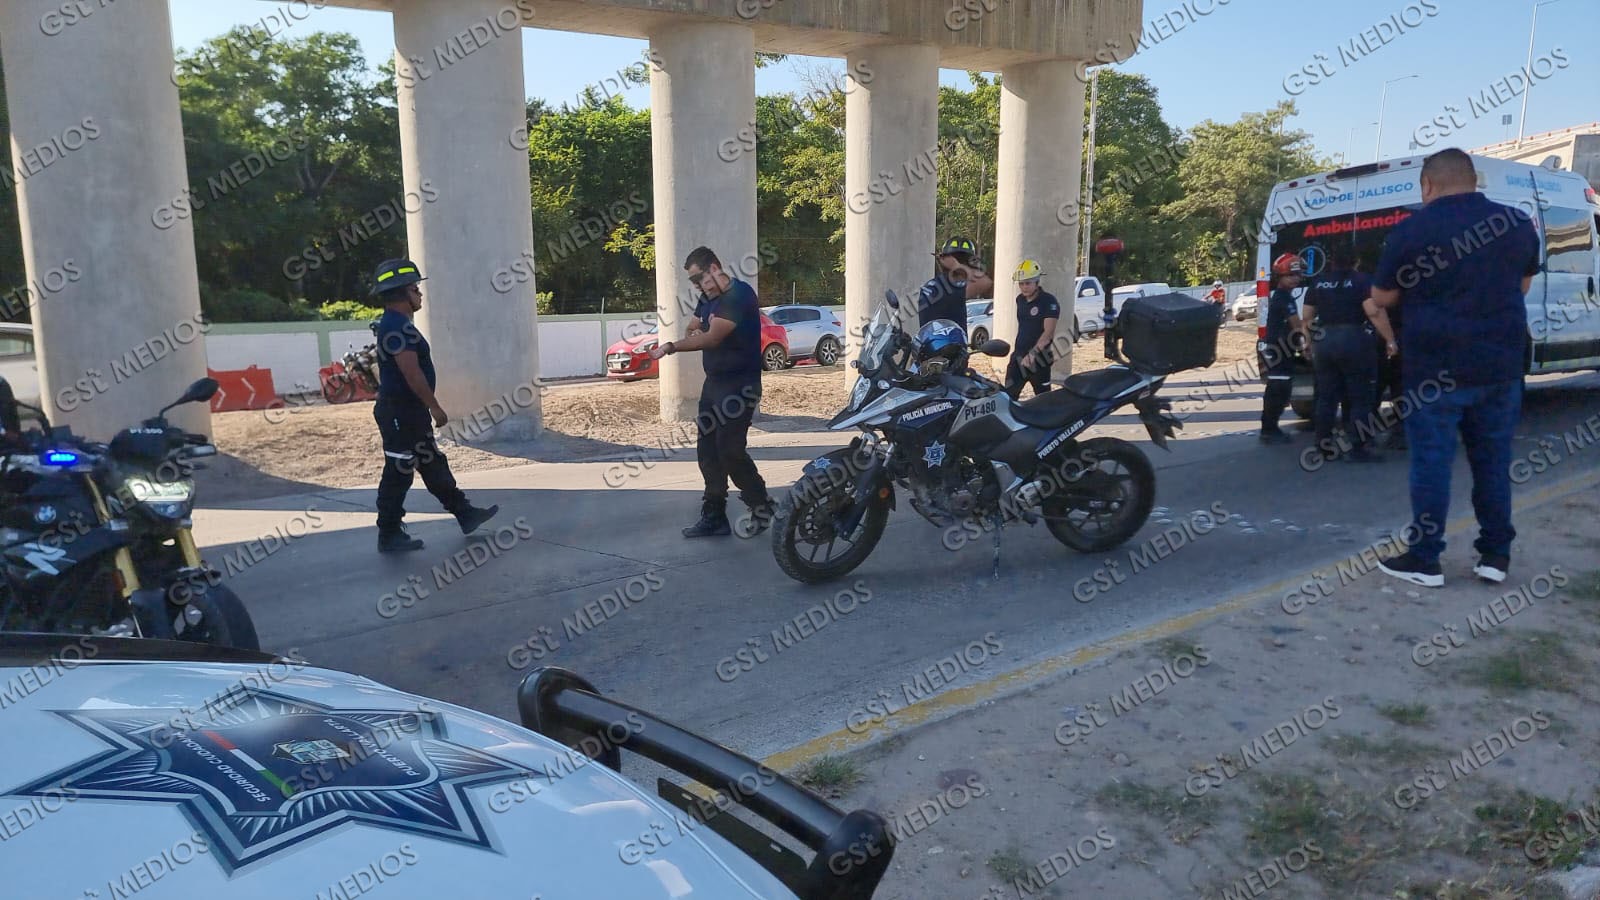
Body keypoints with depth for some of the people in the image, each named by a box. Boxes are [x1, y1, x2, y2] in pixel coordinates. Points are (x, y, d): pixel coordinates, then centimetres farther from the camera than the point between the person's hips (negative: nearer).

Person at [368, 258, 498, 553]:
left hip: (409, 411, 11)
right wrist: (435, 407, -19)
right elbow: (412, 373, -24)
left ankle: (465, 514, 24)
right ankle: (389, 536, 7)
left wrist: (427, 408, 22)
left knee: (434, 465, 16)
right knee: (399, 474, -2)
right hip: (400, 412, -11)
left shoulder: (395, 324, 15)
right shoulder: (397, 326, -19)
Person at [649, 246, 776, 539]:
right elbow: (693, 329, 18)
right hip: (714, 382, 9)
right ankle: (714, 516, 14)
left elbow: (713, 337, -23)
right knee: (708, 450, 7)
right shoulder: (709, 298, 14)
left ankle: (762, 507, 7)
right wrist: (693, 332, -6)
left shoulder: (739, 295, -16)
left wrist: (672, 347, -22)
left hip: (739, 385, -9)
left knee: (730, 449, -11)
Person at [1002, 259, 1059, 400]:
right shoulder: (1020, 300, 10)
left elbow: (1048, 333, -21)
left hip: (1038, 358, -6)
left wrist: (1032, 353, -29)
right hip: (1019, 355, 6)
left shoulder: (1048, 301, -13)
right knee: (1008, 394, 1)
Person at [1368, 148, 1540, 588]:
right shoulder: (1518, 222, 6)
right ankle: (1496, 555, 19)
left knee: (1432, 462, 1)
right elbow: (1522, 286, 20)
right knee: (1493, 461, 13)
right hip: (1501, 364, 5)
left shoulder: (1411, 230, -10)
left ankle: (1425, 559, 5)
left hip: (1435, 368, -5)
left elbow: (1382, 299, -2)